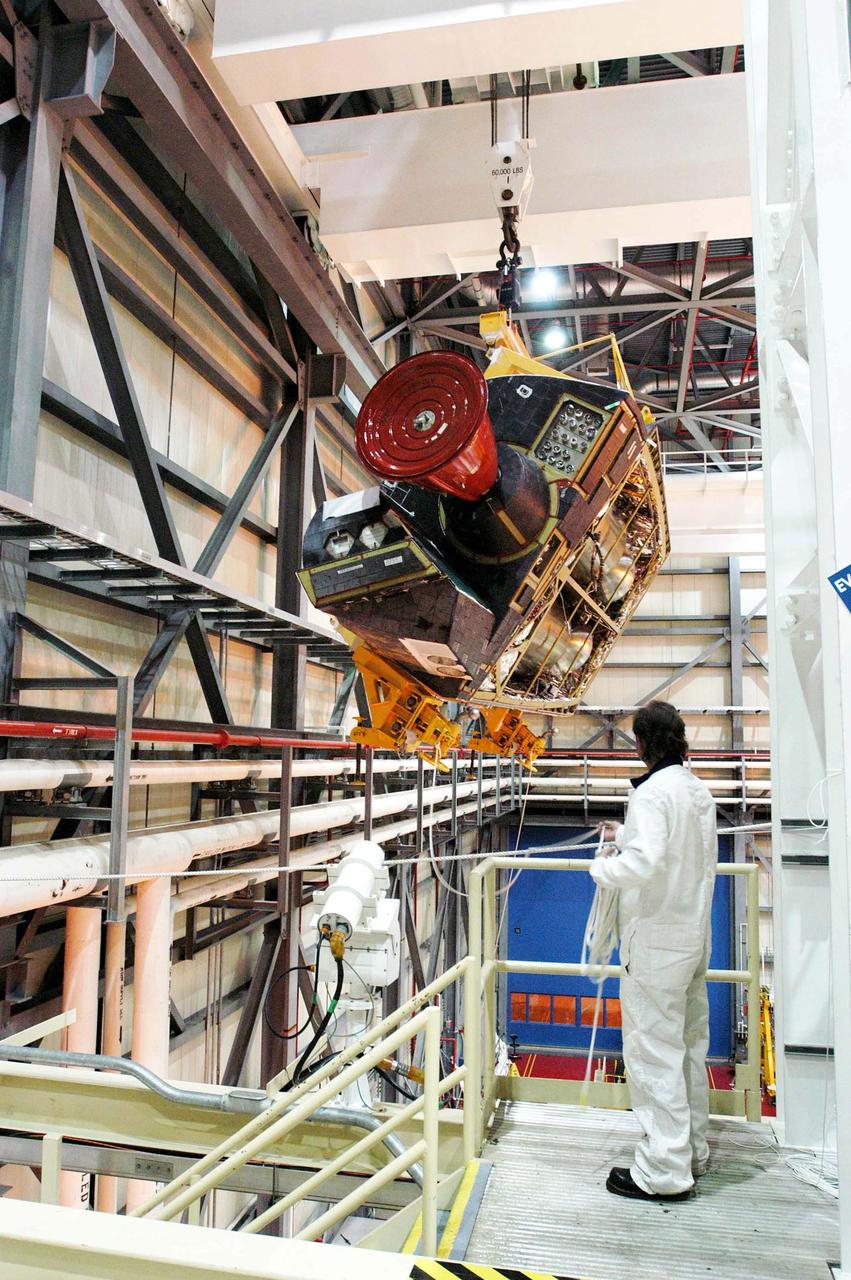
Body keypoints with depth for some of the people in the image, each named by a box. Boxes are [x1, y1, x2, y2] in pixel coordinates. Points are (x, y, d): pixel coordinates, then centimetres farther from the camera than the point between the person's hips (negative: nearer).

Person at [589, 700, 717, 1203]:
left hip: (656, 942, -9)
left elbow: (645, 863, -31)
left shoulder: (652, 792, -19)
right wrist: (626, 836, 22)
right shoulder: (700, 790, 8)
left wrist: (603, 865, -13)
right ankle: (693, 1151, 33)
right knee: (690, 1047, 19)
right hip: (695, 935, 9)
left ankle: (665, 1170, 9)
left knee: (654, 1051, 1)